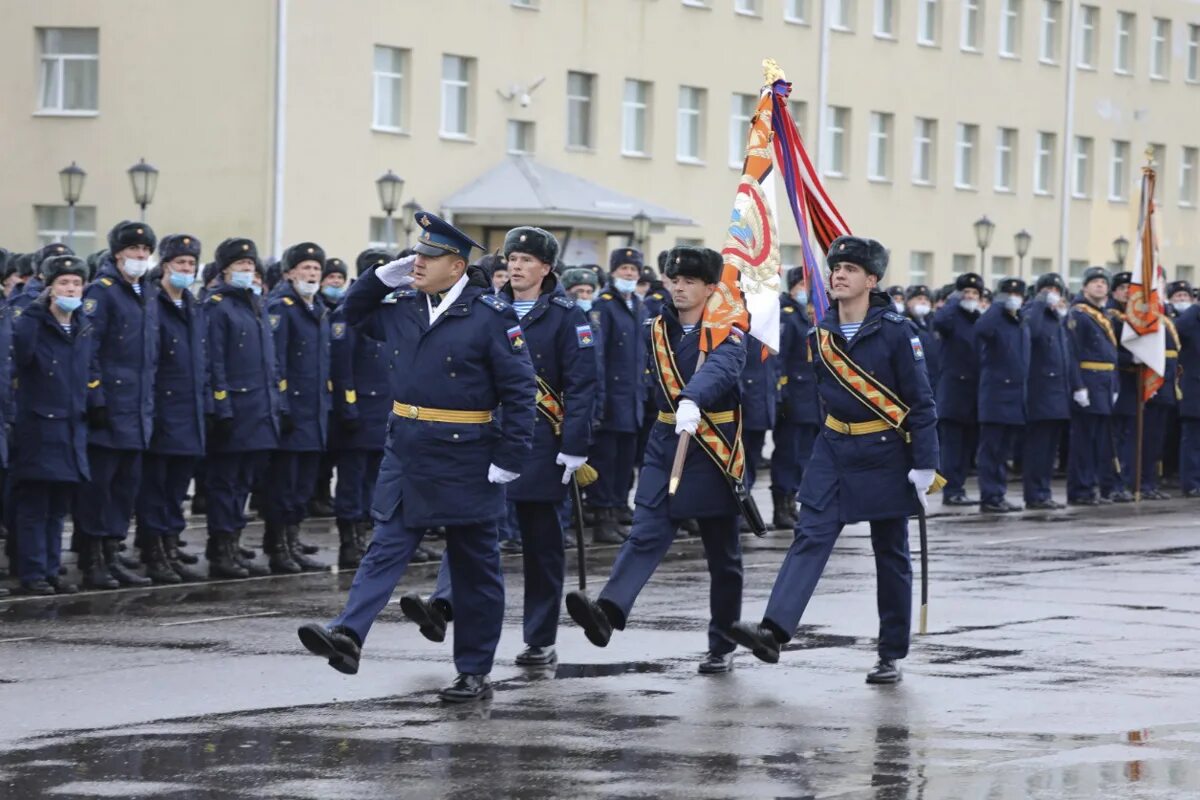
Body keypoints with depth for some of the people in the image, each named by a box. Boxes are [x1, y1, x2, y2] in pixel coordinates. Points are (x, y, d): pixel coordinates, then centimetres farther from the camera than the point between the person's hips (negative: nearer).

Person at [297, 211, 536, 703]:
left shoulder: (490, 314, -11)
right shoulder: (404, 308, 7)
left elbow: (520, 390, -12)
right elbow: (354, 314, 26)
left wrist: (511, 457, -16)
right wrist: (382, 276, 8)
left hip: (466, 460, -5)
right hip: (406, 454, 5)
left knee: (473, 569, 5)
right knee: (386, 548, -6)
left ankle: (475, 673, 12)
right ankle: (348, 636, -19)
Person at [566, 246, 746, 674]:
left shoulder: (727, 334, -10)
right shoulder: (659, 329, 9)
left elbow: (718, 369, -32)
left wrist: (691, 400, -51)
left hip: (714, 452, -4)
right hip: (665, 446, 4)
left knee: (722, 555, 7)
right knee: (646, 534, -16)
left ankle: (722, 647, 17)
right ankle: (608, 611, -35)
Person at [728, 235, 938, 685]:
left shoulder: (895, 331, -12)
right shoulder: (822, 333, 3)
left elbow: (920, 400, -11)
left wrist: (925, 464, -14)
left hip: (885, 454, -4)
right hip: (834, 450, 4)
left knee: (890, 554, 6)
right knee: (810, 537, -12)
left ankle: (891, 655, 15)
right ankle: (774, 631, -26)